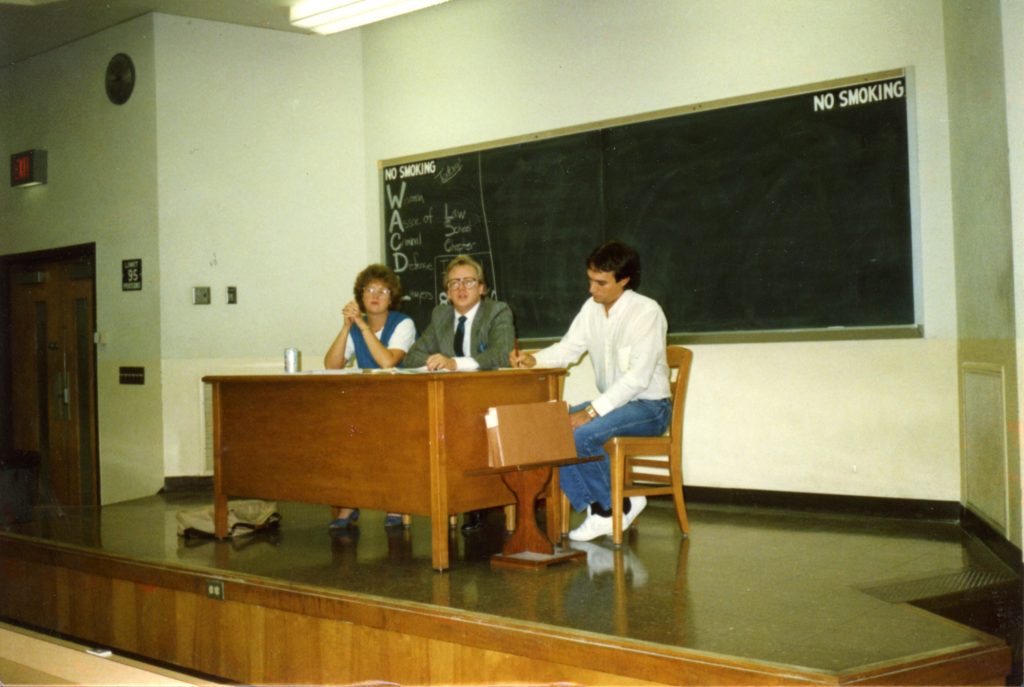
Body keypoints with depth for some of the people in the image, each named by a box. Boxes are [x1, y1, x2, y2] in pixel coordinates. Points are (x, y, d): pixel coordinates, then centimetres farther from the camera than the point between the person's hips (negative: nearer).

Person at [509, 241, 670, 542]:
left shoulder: (646, 312, -17)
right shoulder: (592, 308, 5)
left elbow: (638, 377, -24)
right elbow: (567, 349, 7)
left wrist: (591, 412, -29)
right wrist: (533, 360, -15)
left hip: (649, 406, -7)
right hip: (613, 401, 8)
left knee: (580, 434, -29)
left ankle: (619, 505, -7)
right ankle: (599, 509, -9)